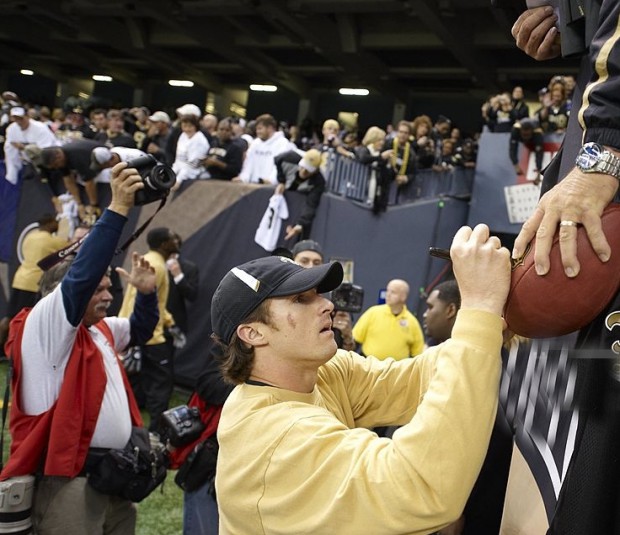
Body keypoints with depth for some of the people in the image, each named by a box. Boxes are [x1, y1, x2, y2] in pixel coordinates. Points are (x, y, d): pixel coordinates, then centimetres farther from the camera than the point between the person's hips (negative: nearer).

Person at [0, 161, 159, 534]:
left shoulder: (101, 331, 16)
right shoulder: (42, 325, -8)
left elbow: (141, 330, 30)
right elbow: (81, 276, -22)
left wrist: (147, 291, 10)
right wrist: (119, 208, -25)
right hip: (69, 480, -8)